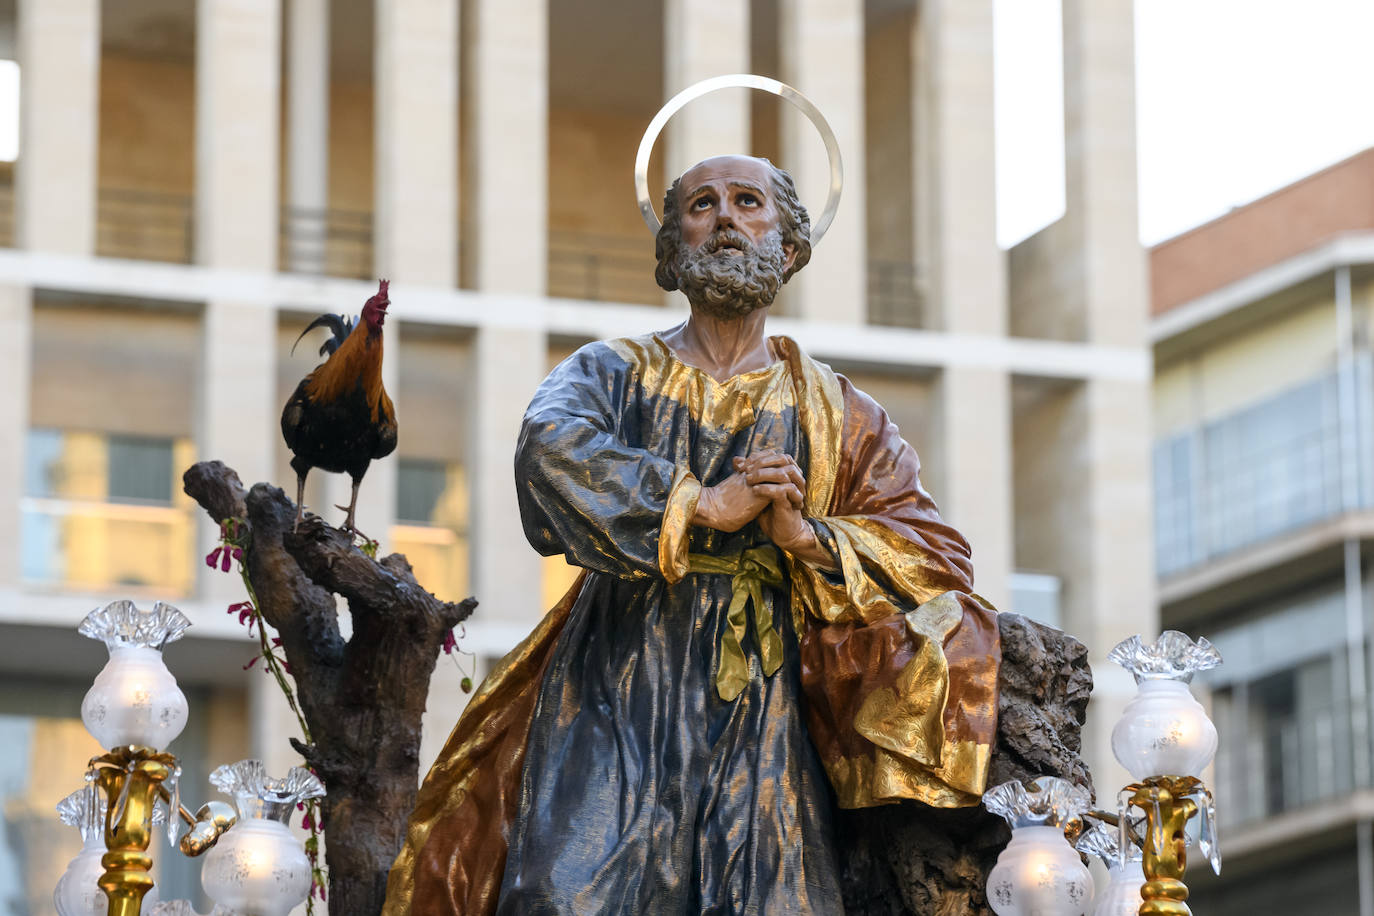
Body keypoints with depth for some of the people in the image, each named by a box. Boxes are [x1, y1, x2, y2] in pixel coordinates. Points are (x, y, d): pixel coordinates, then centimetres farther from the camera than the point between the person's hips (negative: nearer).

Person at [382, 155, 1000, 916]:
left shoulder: (837, 416, 15)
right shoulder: (613, 372, 12)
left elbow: (936, 556, 5)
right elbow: (550, 445, -11)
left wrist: (808, 537, -11)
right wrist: (702, 505, -15)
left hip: (764, 718, 1)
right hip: (618, 705, -1)